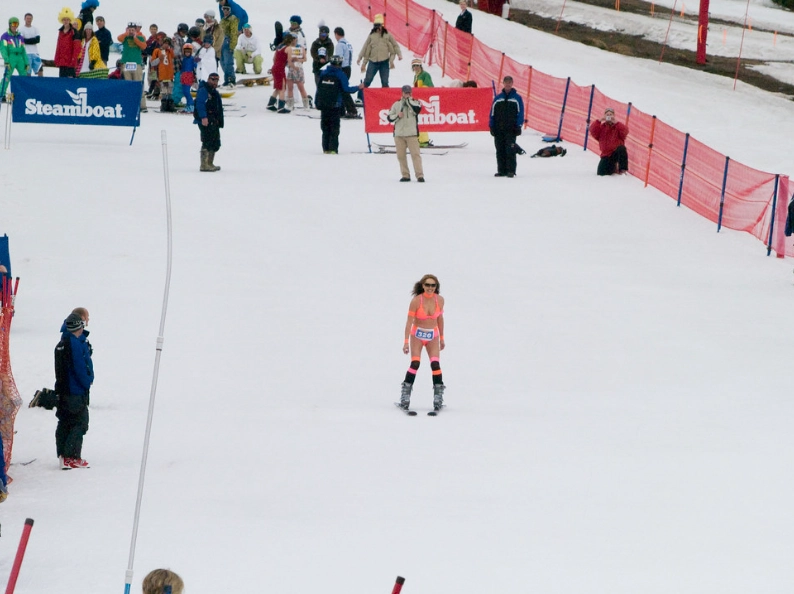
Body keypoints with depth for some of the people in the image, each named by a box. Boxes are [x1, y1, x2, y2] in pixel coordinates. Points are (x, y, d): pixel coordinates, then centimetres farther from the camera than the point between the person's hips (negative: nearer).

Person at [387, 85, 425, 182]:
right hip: (399, 134, 3)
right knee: (401, 155, 4)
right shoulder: (396, 104, 12)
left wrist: (409, 100, -7)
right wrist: (397, 116, -8)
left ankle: (419, 175, -12)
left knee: (415, 154, -10)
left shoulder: (414, 102, 7)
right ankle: (405, 175, 12)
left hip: (412, 134, -3)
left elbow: (417, 109, -16)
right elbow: (389, 117, 10)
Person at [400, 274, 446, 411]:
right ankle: (405, 394, -10)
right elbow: (409, 321, -17)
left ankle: (438, 397, -8)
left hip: (433, 336, 3)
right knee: (415, 363, -18)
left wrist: (442, 338, 13)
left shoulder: (440, 300, -6)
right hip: (417, 335, -3)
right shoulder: (416, 301, -17)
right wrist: (406, 341, -22)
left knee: (435, 364, -14)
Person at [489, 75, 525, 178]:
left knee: (510, 150, -9)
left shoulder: (517, 98, 6)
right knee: (500, 151, 3)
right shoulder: (498, 98, 13)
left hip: (511, 130, -3)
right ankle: (501, 170, 8)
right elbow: (492, 113, 13)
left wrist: (518, 126, -5)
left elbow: (520, 113, 4)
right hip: (499, 129, 3)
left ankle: (511, 170, -7)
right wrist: (491, 126, 5)